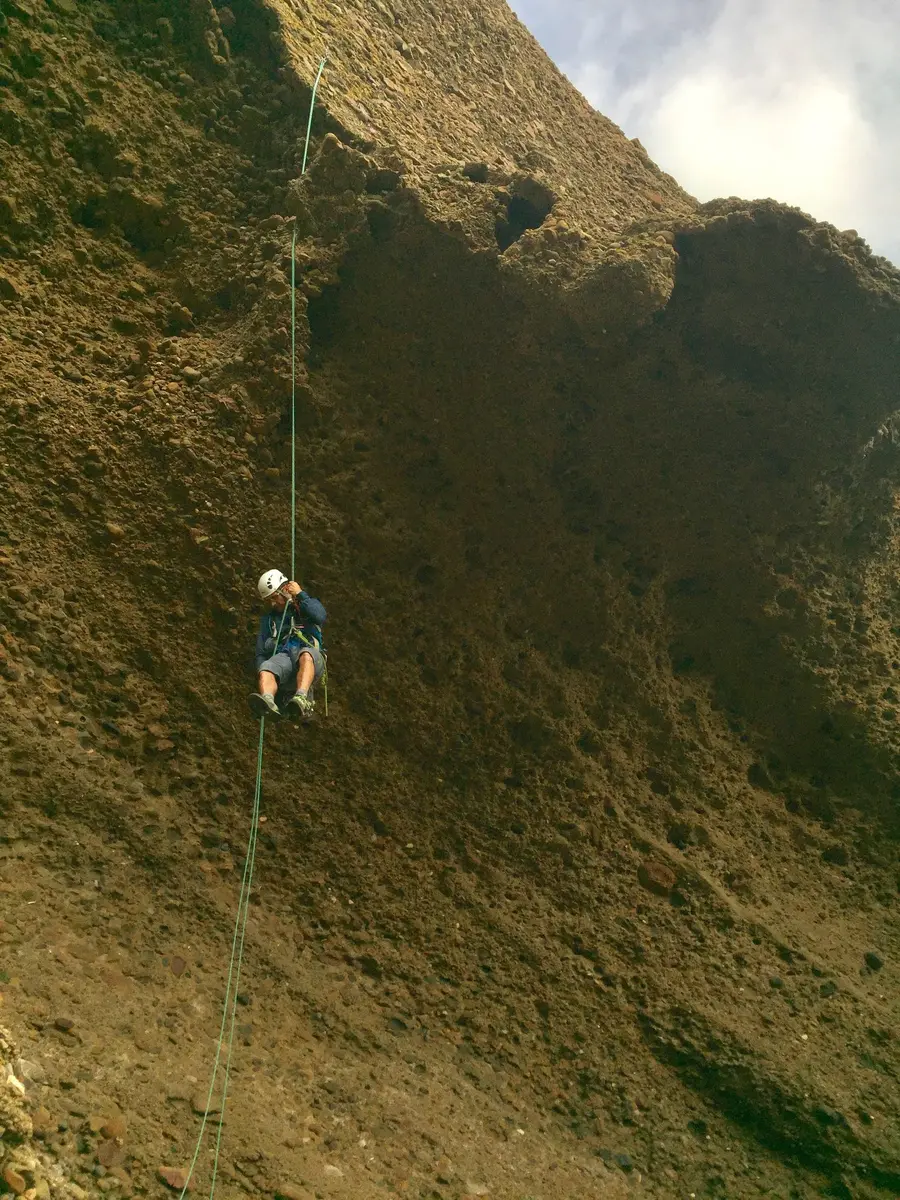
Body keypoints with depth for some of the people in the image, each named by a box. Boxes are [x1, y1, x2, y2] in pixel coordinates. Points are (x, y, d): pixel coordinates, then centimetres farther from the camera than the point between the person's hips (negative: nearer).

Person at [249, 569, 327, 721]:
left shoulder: (308, 605, 22)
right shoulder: (268, 619, 31)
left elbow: (321, 617, -3)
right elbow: (261, 653, 26)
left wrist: (300, 595, 2)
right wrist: (263, 674, 6)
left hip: (309, 656, -2)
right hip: (282, 657, 3)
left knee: (306, 655, -40)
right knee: (265, 669, -33)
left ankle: (302, 699, -64)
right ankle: (267, 701, -64)